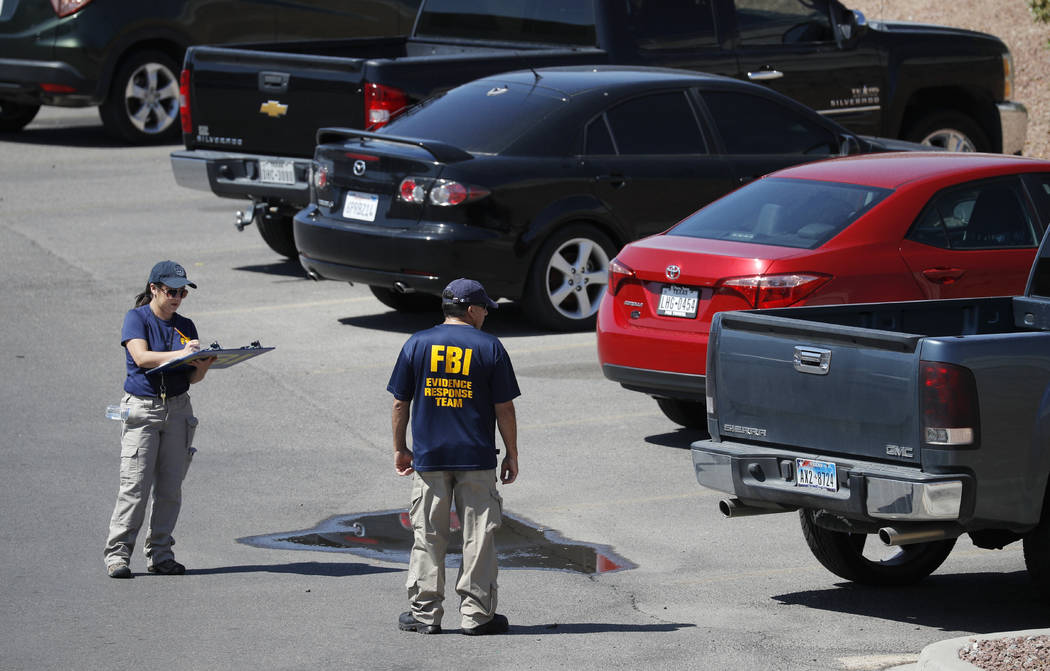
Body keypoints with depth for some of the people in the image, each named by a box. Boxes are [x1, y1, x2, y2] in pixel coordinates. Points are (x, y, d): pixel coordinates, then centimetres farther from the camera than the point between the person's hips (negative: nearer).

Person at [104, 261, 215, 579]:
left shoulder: (185, 326, 12)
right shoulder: (137, 319, -2)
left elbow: (192, 377, 11)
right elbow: (141, 357, -18)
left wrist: (202, 367, -13)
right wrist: (180, 354, -30)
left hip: (177, 409, 5)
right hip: (141, 408, -5)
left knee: (170, 487, 3)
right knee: (135, 485, -10)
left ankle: (159, 554, 10)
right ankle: (118, 553, -6)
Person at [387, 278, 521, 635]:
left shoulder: (417, 344, 2)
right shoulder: (489, 347, -3)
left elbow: (400, 403, 4)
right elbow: (504, 409, -3)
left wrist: (400, 449, 15)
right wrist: (511, 455, 6)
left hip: (428, 458, 2)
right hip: (477, 459, -2)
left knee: (428, 537, 7)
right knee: (478, 535, 4)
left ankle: (425, 612, 7)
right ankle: (476, 613, 4)